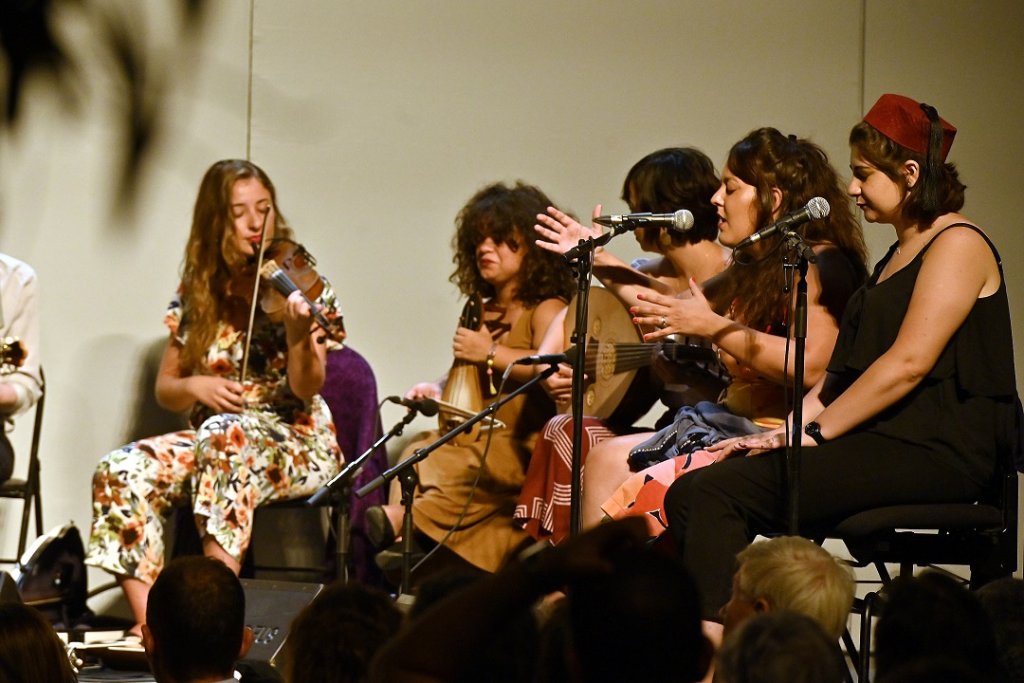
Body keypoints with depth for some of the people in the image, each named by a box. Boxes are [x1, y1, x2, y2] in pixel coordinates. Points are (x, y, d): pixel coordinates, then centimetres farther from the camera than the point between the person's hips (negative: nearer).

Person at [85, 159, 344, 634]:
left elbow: (306, 389, -14)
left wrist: (300, 336, -34)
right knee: (121, 473, -23)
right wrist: (194, 386, -11)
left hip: (297, 445, -4)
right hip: (211, 440, 4)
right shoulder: (197, 292, 7)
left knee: (226, 436, -38)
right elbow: (164, 389, 12)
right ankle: (147, 625, -27)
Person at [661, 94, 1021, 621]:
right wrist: (789, 427, 7)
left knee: (720, 494, -24)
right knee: (688, 494, -10)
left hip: (934, 453, -9)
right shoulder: (898, 256, 26)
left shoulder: (958, 245, -5)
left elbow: (909, 363, -15)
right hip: (878, 441, 9)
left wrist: (816, 430, -14)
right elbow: (845, 371, 22)